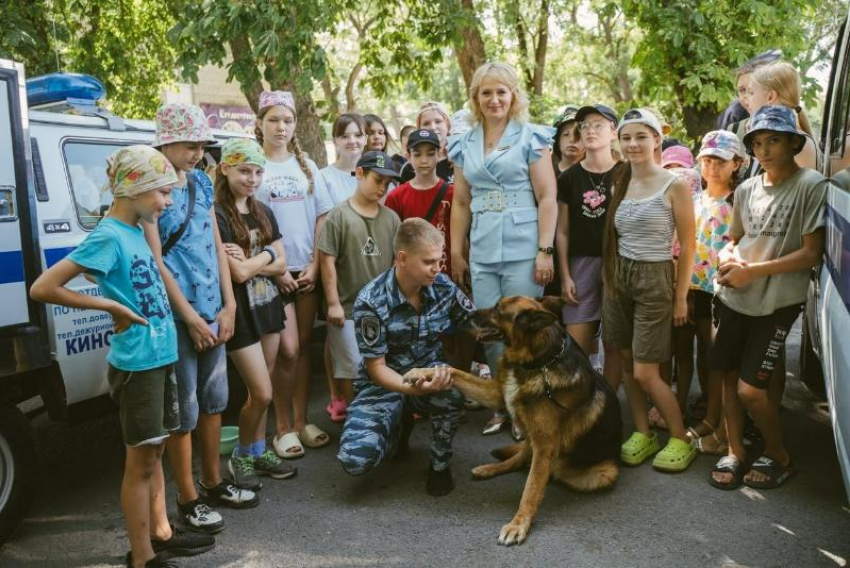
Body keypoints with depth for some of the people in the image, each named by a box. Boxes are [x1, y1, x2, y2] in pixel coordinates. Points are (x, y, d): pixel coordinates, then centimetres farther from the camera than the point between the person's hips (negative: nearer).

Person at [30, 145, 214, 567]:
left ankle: (161, 533, 34)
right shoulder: (109, 237, -17)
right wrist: (113, 307, -17)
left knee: (153, 452, 18)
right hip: (137, 363, -8)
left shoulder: (135, 232, 7)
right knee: (141, 459, 4)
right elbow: (42, 289, -21)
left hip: (160, 357, 8)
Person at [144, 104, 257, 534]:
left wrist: (228, 306, 4)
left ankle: (213, 483, 32)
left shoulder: (202, 182, 9)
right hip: (176, 314, -7)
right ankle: (187, 499, 18)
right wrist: (190, 317, -15)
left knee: (214, 398, 16)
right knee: (184, 409, 3)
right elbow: (154, 260, -15)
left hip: (213, 309, 7)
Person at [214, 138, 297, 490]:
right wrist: (267, 255, -5)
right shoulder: (217, 216, -13)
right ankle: (241, 456, 18)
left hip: (268, 307, 6)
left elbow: (281, 265, 3)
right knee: (262, 394, -4)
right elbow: (238, 274, -19)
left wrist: (248, 261, -13)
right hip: (241, 313, -6)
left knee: (261, 391, 13)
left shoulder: (263, 212, 9)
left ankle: (260, 451, 29)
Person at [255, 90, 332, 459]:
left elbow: (321, 218, 9)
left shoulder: (306, 166, 11)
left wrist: (314, 265, -1)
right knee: (287, 350, -7)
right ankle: (283, 428, 8)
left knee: (303, 347, 9)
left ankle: (301, 421, 20)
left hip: (306, 270, 4)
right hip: (272, 272, -4)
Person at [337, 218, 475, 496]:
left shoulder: (444, 287, -11)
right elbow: (376, 368, -17)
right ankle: (399, 423, 13)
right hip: (384, 383, -2)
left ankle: (441, 464, -5)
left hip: (430, 371, 2)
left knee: (450, 390, -36)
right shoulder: (371, 302, -22)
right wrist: (412, 388, -35)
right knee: (356, 458, -24)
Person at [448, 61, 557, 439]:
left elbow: (547, 198, -4)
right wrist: (456, 254, 11)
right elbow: (461, 203, 14)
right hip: (481, 253, 4)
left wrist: (545, 251, -10)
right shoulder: (464, 145, 13)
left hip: (522, 250, -4)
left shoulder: (531, 138, 0)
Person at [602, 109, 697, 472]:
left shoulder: (675, 186, -9)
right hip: (619, 277, 6)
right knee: (627, 364, 9)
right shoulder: (619, 185, 7)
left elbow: (687, 246, -8)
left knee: (645, 373, -4)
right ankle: (642, 433, 24)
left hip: (655, 280, -5)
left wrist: (681, 297, -8)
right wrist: (610, 278, 7)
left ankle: (681, 440, 14)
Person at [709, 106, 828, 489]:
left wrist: (752, 271, -16)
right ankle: (736, 452, 27)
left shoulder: (812, 186, -9)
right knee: (728, 376, 10)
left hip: (776, 303, -5)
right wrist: (727, 257, -5)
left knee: (750, 390, -6)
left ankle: (779, 457, 19)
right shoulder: (747, 189, 7)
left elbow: (811, 253, -13)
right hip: (733, 298, 6)